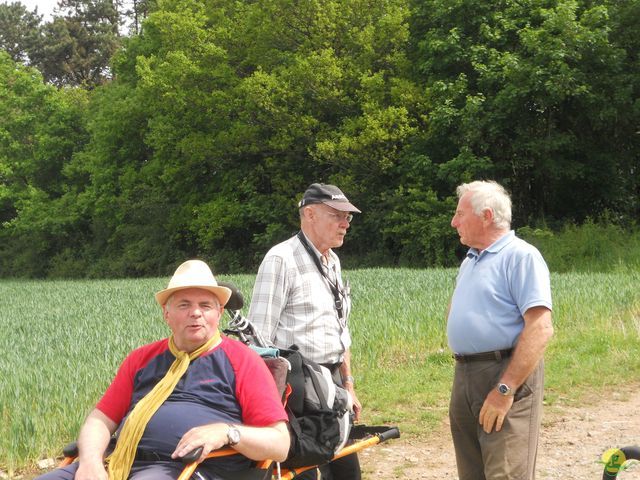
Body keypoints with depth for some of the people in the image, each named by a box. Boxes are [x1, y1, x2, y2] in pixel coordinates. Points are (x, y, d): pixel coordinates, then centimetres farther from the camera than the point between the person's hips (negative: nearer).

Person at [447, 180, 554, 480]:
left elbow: (541, 328, -20)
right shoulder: (469, 261, 17)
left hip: (507, 376, -9)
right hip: (464, 377, 9)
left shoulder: (521, 256, -11)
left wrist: (505, 389, -24)